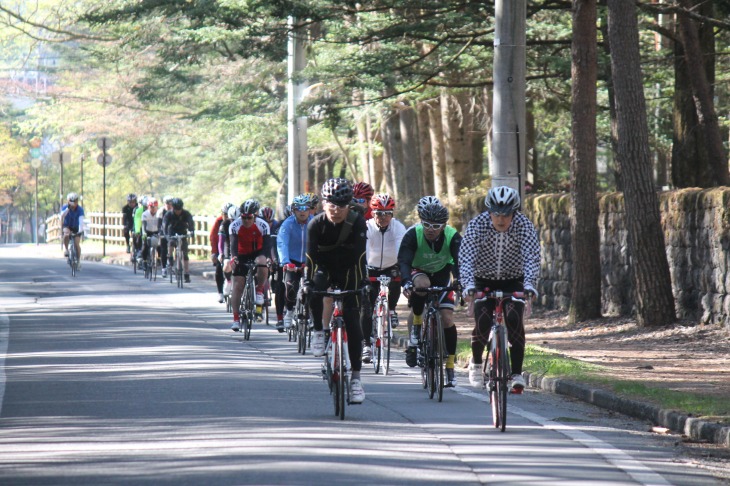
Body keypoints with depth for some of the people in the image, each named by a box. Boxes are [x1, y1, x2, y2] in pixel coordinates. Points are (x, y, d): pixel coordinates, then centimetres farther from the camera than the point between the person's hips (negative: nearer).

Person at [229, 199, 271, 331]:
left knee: (262, 262, -37)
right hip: (242, 255, 1)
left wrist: (265, 259, -41)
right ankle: (236, 319, -5)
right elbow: (233, 244, -29)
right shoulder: (235, 226, -19)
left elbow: (266, 245, -24)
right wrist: (234, 257, -47)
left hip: (257, 253, -1)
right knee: (238, 284, -8)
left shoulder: (263, 225, -20)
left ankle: (259, 291, -13)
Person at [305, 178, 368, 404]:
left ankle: (356, 377, -5)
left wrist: (361, 284, -35)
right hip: (325, 269, 0)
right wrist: (308, 283, -35)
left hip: (348, 272, 0)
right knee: (314, 291, -35)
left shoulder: (357, 222, -22)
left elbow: (359, 256, -27)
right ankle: (318, 331, -9)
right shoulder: (316, 224, -20)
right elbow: (310, 256, -25)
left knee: (352, 321, -10)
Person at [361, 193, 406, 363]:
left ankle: (391, 310, -3)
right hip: (371, 269, 0)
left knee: (396, 280, -33)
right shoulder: (367, 228, -20)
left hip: (390, 267, 0)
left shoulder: (398, 227, -19)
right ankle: (366, 345, 2)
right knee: (367, 309, -8)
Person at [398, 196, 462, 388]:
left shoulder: (452, 236, -24)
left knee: (447, 319, -12)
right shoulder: (413, 234, -27)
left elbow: (460, 260, -35)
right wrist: (406, 281, -54)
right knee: (422, 284, -39)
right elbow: (404, 260, -35)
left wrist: (460, 280, -55)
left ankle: (450, 367, -1)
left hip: (442, 275, 1)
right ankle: (416, 329, -17)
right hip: (419, 273, -1)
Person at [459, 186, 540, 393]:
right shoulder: (477, 225, -21)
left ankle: (517, 373, -16)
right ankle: (476, 363, 13)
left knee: (514, 319, -23)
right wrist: (468, 285, -43)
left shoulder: (524, 226, -20)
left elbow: (532, 257, -27)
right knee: (482, 323, -17)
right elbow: (466, 258, -27)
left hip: (513, 281, 0)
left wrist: (529, 284, -44)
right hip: (484, 281, 0)